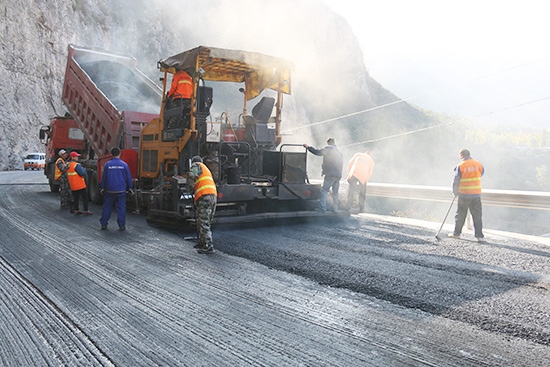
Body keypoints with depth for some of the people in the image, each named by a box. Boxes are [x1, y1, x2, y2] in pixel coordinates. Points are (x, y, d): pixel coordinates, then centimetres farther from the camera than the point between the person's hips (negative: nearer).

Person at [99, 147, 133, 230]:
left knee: (107, 207, 11)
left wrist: (102, 187, 16)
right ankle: (122, 225, 5)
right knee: (121, 208, 4)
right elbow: (128, 177, 2)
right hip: (121, 190, -1)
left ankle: (103, 224, 15)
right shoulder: (124, 165, -4)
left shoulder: (107, 164, -3)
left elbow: (103, 177, 4)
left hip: (109, 190, 1)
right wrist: (130, 187, 15)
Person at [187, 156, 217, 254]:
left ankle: (209, 246, -13)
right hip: (213, 195, 9)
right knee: (204, 221, 19)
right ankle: (202, 243, 28)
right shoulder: (206, 169, 32)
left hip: (204, 196, -9)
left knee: (204, 223, -9)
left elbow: (191, 176, -12)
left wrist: (193, 186, 6)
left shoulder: (196, 165, 7)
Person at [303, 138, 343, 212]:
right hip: (338, 175, 8)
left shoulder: (329, 149, -2)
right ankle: (335, 209, 13)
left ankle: (322, 208, -15)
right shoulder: (339, 151, 22)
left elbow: (318, 152, -9)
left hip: (330, 174, -7)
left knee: (324, 190, -6)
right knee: (335, 193, 12)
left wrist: (308, 147, -2)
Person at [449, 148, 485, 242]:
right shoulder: (478, 164, 1)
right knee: (477, 215, 7)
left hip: (464, 195, -3)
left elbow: (456, 180, -6)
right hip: (476, 194, 3)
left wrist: (455, 191, 8)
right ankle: (479, 235, 4)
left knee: (460, 214, 10)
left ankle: (456, 233, 19)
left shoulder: (460, 166, -10)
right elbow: (481, 173, 17)